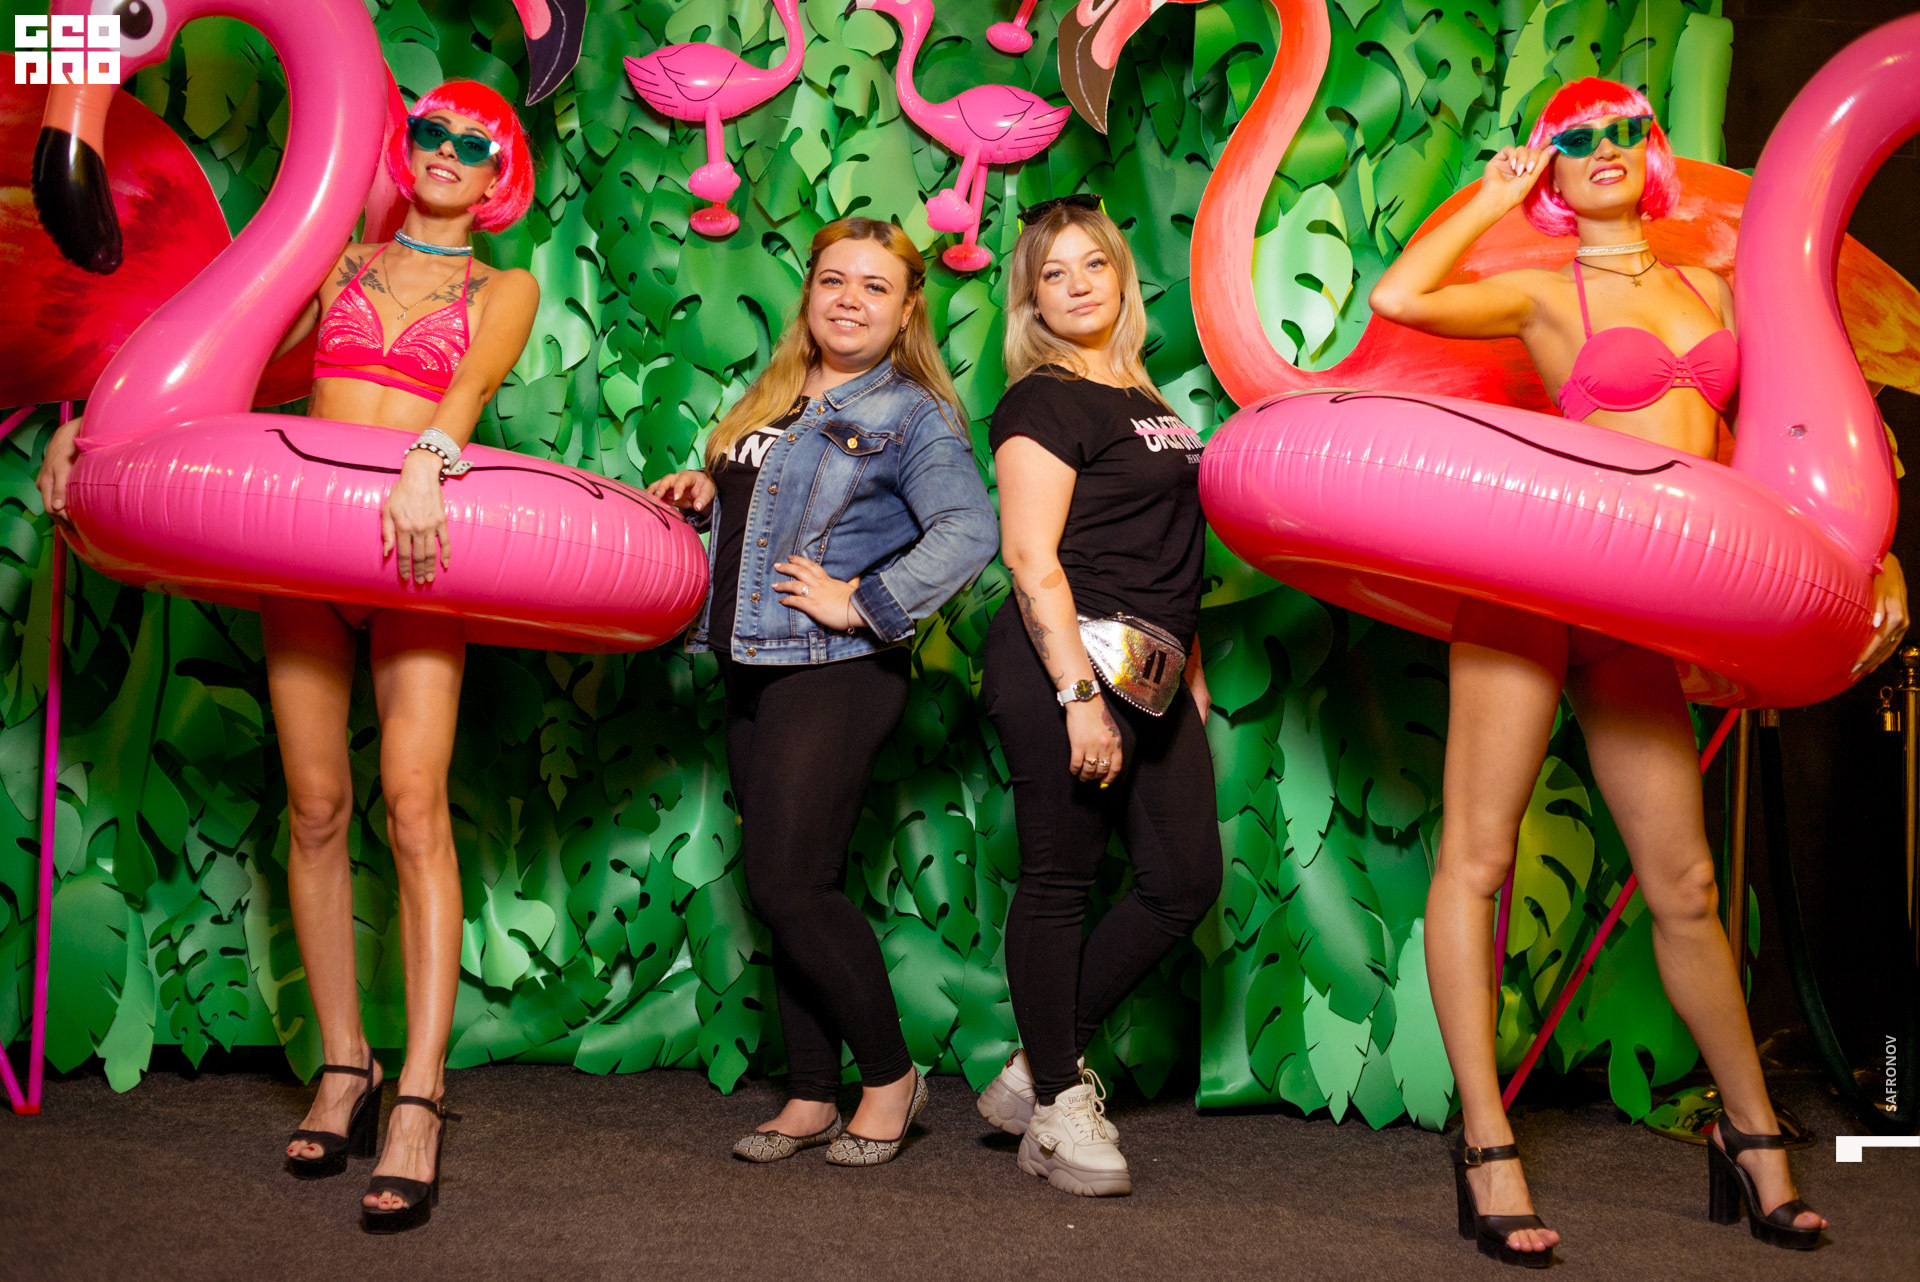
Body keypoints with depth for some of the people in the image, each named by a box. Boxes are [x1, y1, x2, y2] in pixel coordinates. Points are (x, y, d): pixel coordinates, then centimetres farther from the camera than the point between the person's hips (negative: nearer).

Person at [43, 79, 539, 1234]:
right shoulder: (339, 263, 19)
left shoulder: (504, 290, 11)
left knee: (414, 803, -16)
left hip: (418, 546, -3)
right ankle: (342, 1069, 11)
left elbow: (475, 378, -10)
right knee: (317, 808, 1)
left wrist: (427, 458, -31)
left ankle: (418, 1103, -19)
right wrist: (91, 418, 7)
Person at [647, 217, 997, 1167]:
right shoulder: (773, 401, 17)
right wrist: (703, 494, 7)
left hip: (837, 673, -7)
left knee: (789, 883, -10)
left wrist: (862, 604, -18)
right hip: (754, 670, 8)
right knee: (785, 888, 9)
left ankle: (889, 1075, 8)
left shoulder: (911, 415, -5)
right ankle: (811, 1099, 19)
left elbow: (968, 532, -18)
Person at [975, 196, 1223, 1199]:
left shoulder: (1145, 400, 19)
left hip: (1150, 673, 9)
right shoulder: (1042, 402, -5)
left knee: (1185, 881, 7)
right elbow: (1031, 559, -14)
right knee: (1059, 878, 0)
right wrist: (1079, 695, -20)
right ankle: (1057, 1102, 13)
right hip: (1062, 660, -8)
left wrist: (1190, 673, 20)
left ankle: (1039, 1066, 18)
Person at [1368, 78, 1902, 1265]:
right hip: (1537, 573, -4)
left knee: (1685, 883, 8)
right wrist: (1493, 198, 1)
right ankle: (1487, 1148, 0)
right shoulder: (1542, 292, 4)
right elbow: (1397, 297, -13)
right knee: (1478, 855, -5)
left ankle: (1753, 1135, 22)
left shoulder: (1708, 286, 17)